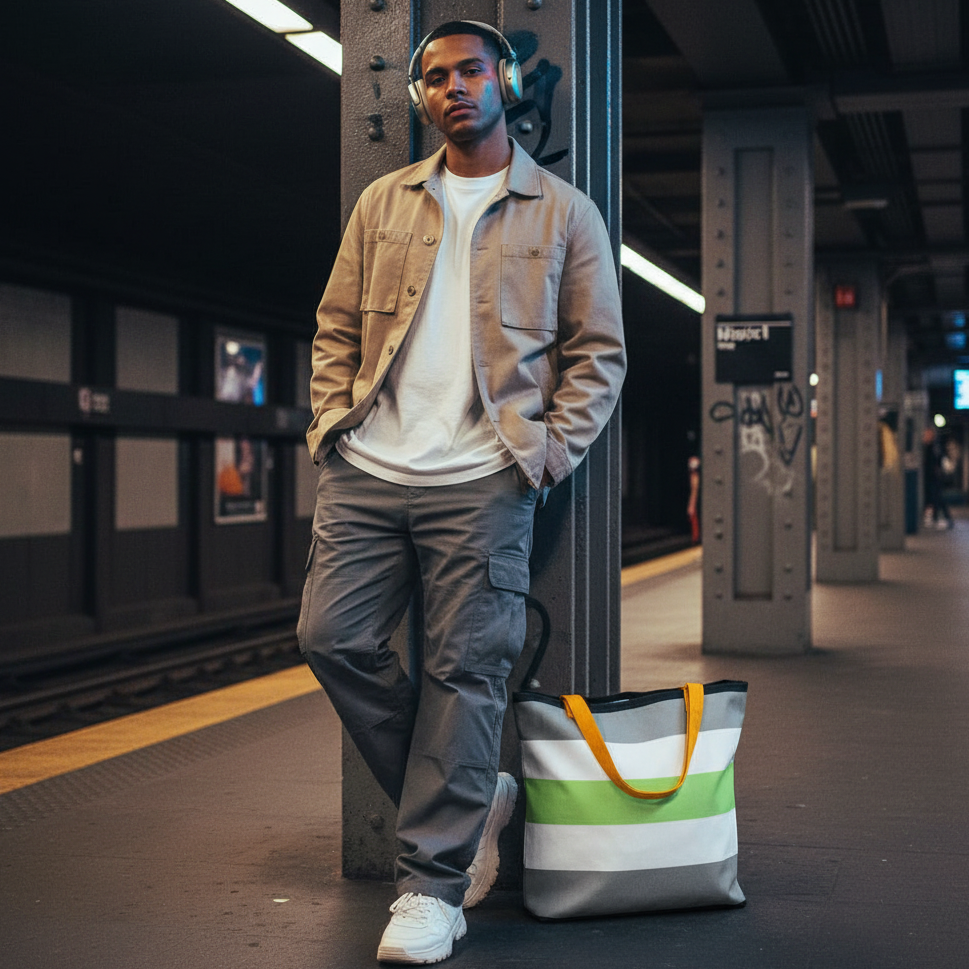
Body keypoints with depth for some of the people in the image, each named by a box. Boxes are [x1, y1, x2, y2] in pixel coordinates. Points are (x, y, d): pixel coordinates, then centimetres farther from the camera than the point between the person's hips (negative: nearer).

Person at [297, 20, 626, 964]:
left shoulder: (564, 213, 7)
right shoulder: (383, 203, 16)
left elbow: (598, 352, 6)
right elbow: (336, 328, 17)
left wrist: (549, 454, -5)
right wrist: (334, 423, 3)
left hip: (483, 482, -4)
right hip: (368, 471, 4)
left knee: (464, 672, -5)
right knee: (332, 636, -4)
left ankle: (432, 884, 4)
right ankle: (470, 798, 15)